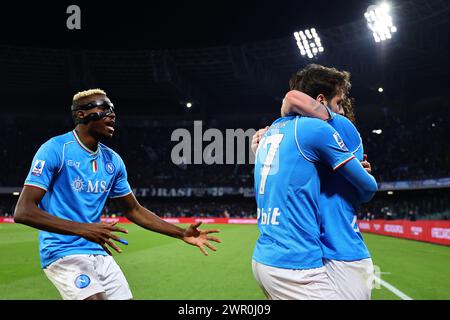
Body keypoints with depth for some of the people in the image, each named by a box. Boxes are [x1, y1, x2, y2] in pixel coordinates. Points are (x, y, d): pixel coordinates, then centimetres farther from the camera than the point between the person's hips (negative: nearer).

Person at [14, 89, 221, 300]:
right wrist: (83, 229, -29)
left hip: (100, 254, 7)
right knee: (96, 297, -27)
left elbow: (133, 210, 19)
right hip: (62, 253, -7)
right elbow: (23, 211, -18)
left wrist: (182, 233, 10)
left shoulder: (113, 160, 9)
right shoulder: (55, 149, -11)